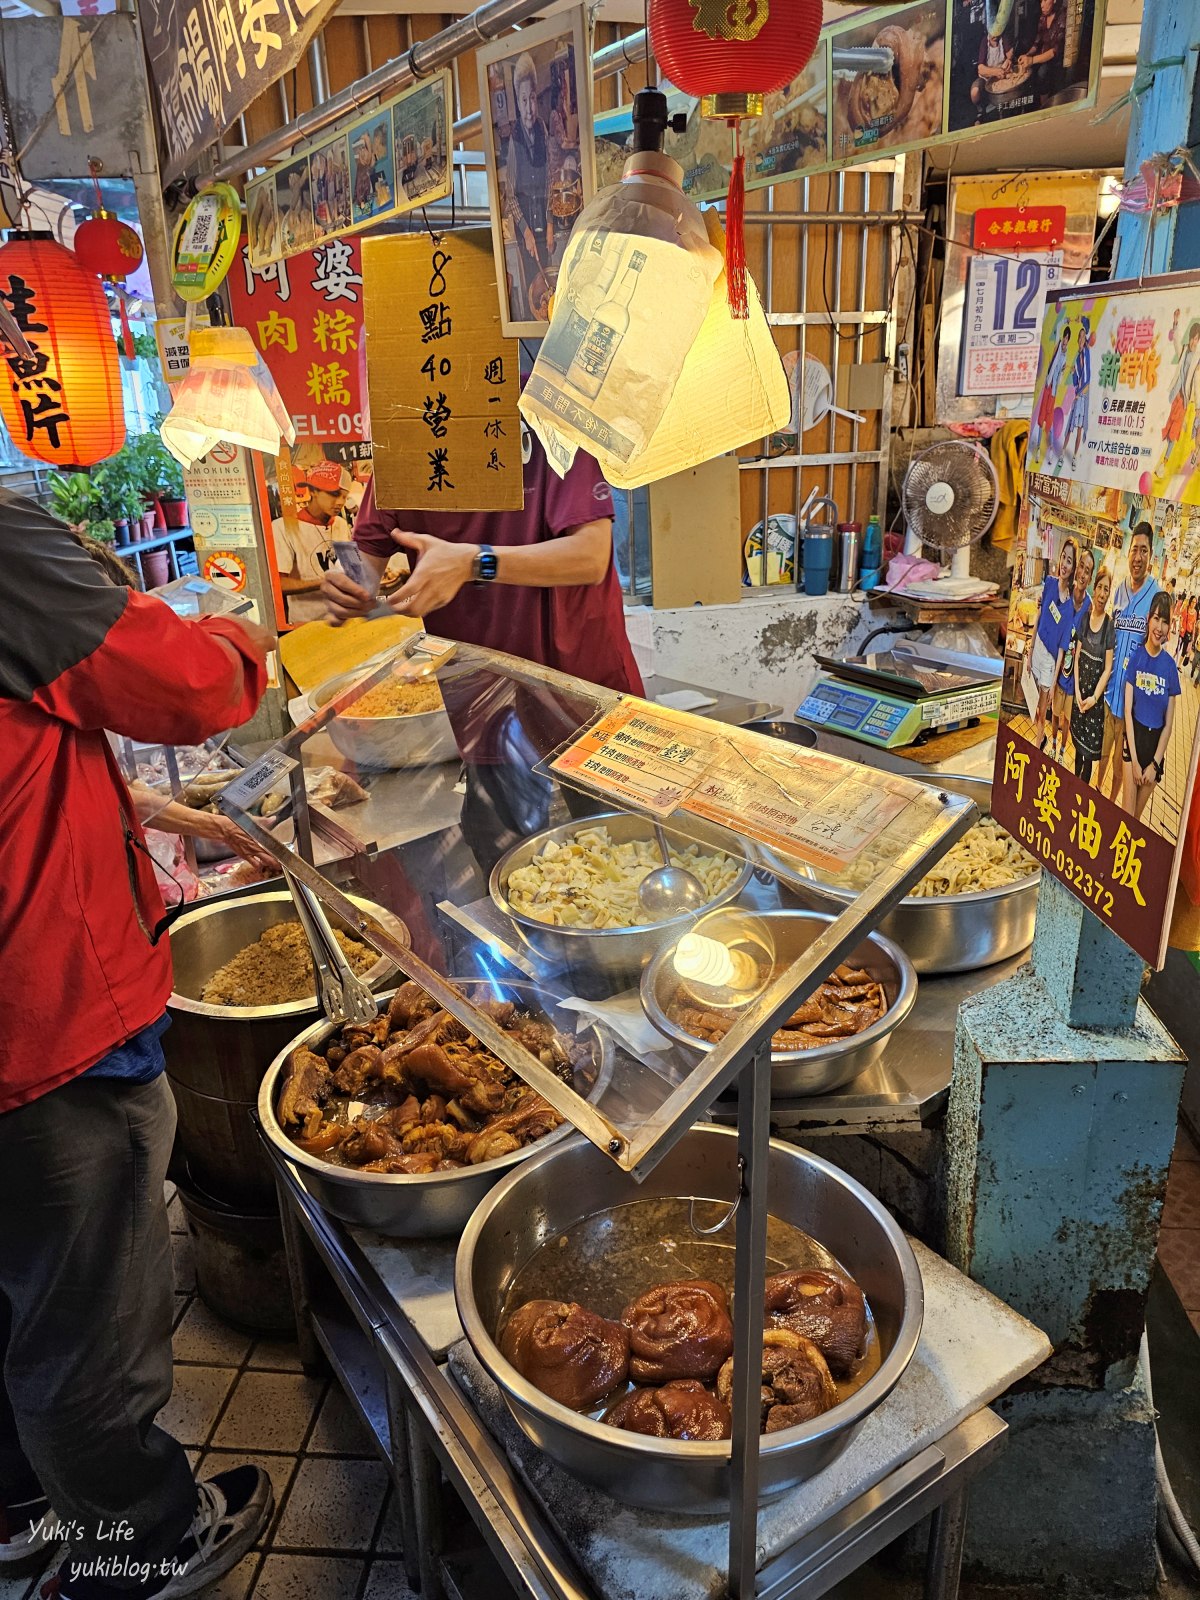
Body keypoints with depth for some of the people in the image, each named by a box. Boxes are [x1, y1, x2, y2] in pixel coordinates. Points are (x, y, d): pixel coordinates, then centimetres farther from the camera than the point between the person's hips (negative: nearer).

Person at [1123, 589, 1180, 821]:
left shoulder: (1170, 665, -2)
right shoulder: (1136, 656, -5)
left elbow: (1168, 723, 2)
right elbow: (1128, 711, -6)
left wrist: (1154, 764, -5)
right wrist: (1134, 760, -11)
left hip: (1156, 743, 1)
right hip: (1135, 737, -1)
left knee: (1138, 814, 11)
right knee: (1127, 814, -4)